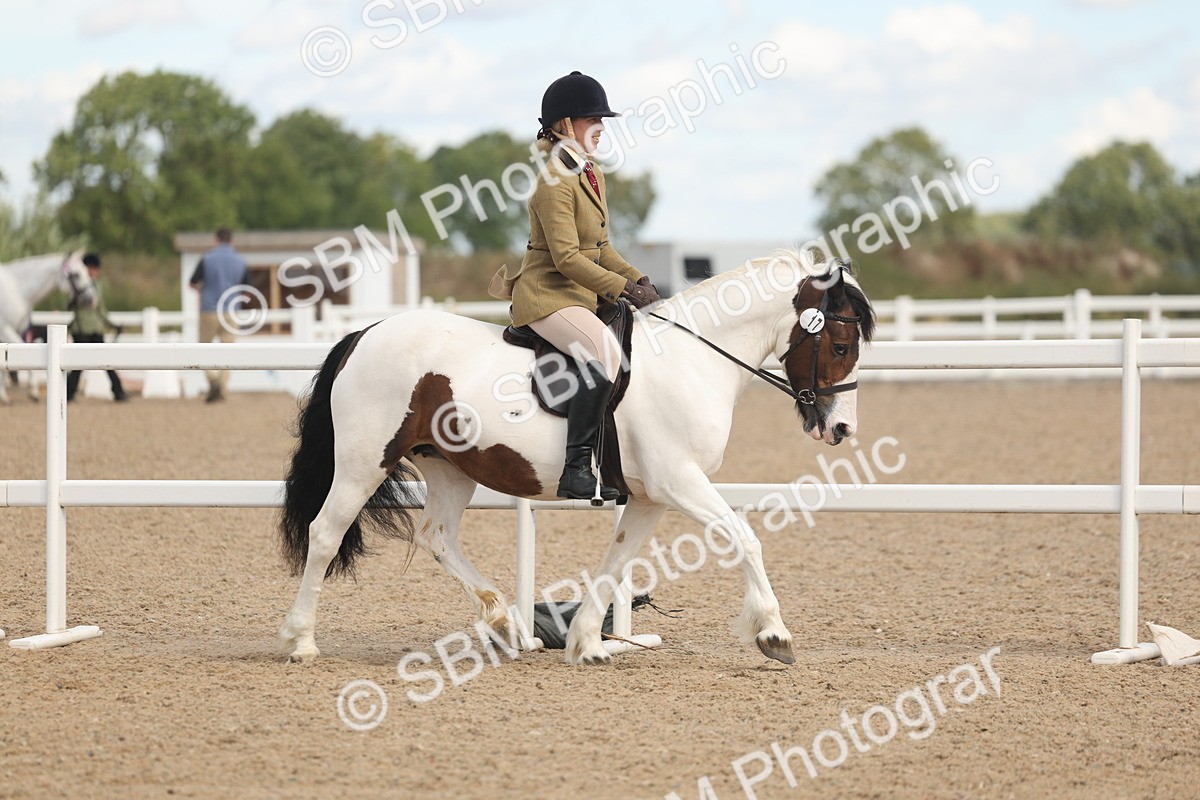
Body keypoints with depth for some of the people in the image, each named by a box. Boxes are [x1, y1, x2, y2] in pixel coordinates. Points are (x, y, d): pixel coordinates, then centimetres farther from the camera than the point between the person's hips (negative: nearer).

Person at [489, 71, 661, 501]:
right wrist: (623, 288, -22)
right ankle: (576, 469, -31)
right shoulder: (555, 179, -15)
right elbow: (567, 258, -21)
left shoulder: (590, 174, 15)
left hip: (584, 295, 10)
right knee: (605, 353, -30)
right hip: (547, 294, -10)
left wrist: (637, 279, 5)